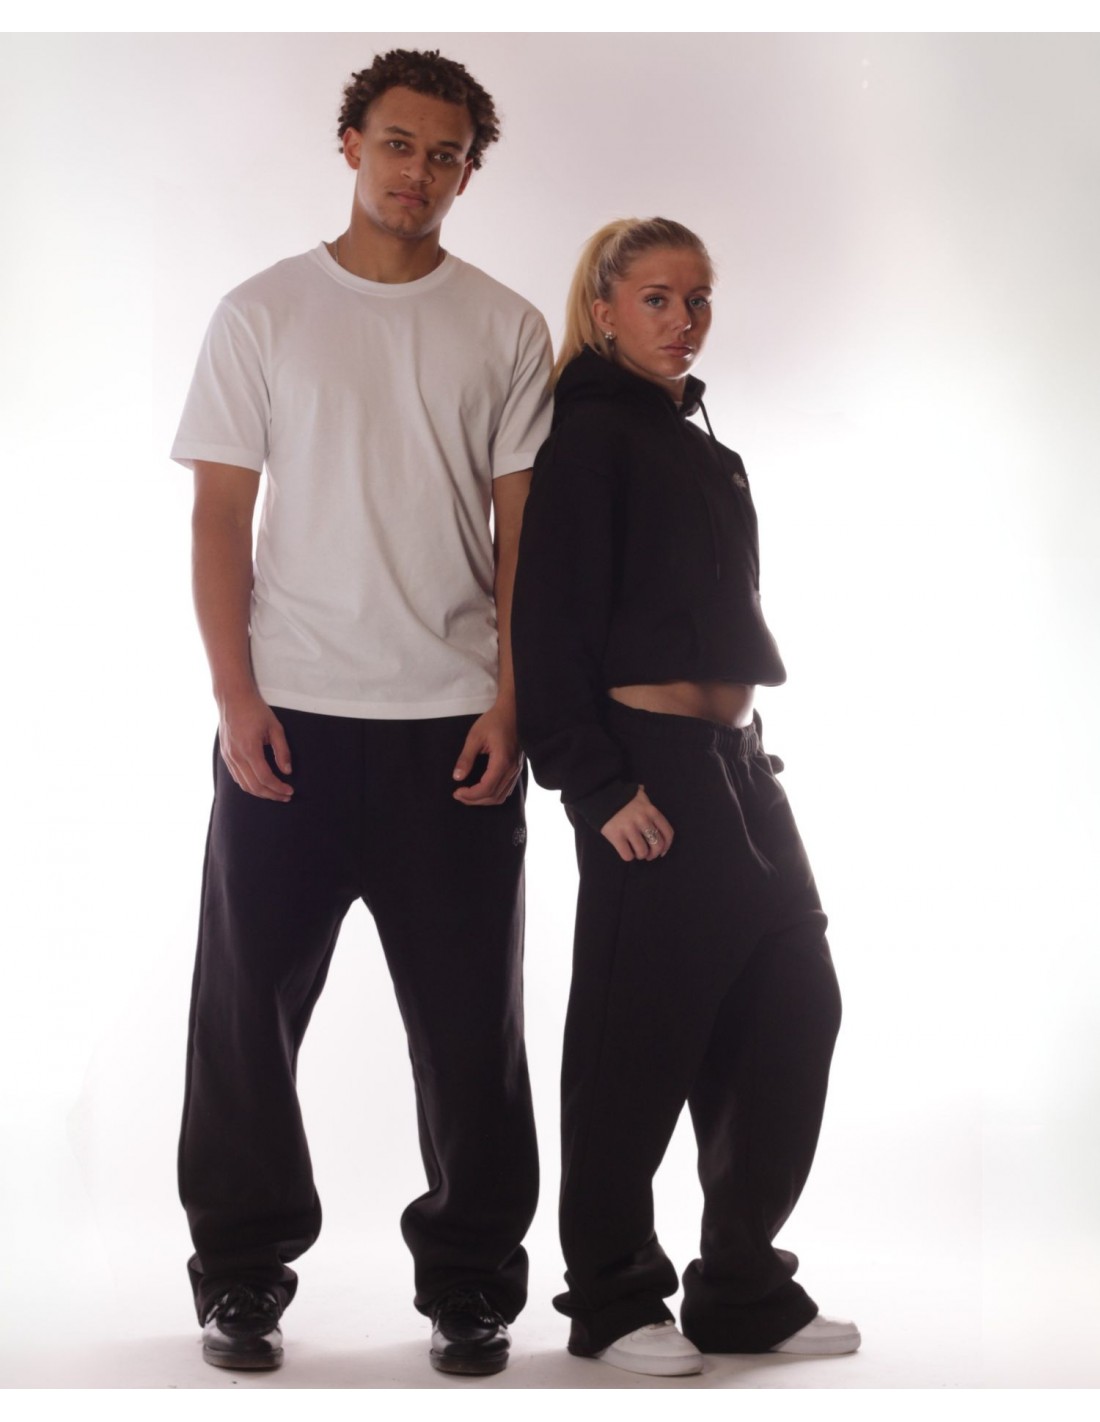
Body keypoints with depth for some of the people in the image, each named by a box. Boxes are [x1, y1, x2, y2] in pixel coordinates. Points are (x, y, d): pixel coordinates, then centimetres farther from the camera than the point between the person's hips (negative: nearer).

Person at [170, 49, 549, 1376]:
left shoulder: (505, 330, 7)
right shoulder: (263, 313, 5)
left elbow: (521, 529, 6)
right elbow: (220, 517, 3)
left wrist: (509, 701, -4)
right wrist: (236, 695, -6)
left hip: (454, 722, 1)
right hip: (289, 716, 0)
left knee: (469, 1017, 4)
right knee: (248, 1003, 4)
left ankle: (469, 1281, 17)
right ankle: (242, 1273, 18)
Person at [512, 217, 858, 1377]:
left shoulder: (698, 446, 19)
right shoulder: (593, 434, -6)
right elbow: (550, 620, -13)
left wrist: (740, 753, 12)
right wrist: (597, 784, -19)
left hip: (731, 758, 9)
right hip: (648, 766, -9)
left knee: (794, 1008, 8)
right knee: (640, 1034, -2)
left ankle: (743, 1291, 17)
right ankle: (612, 1301, 11)